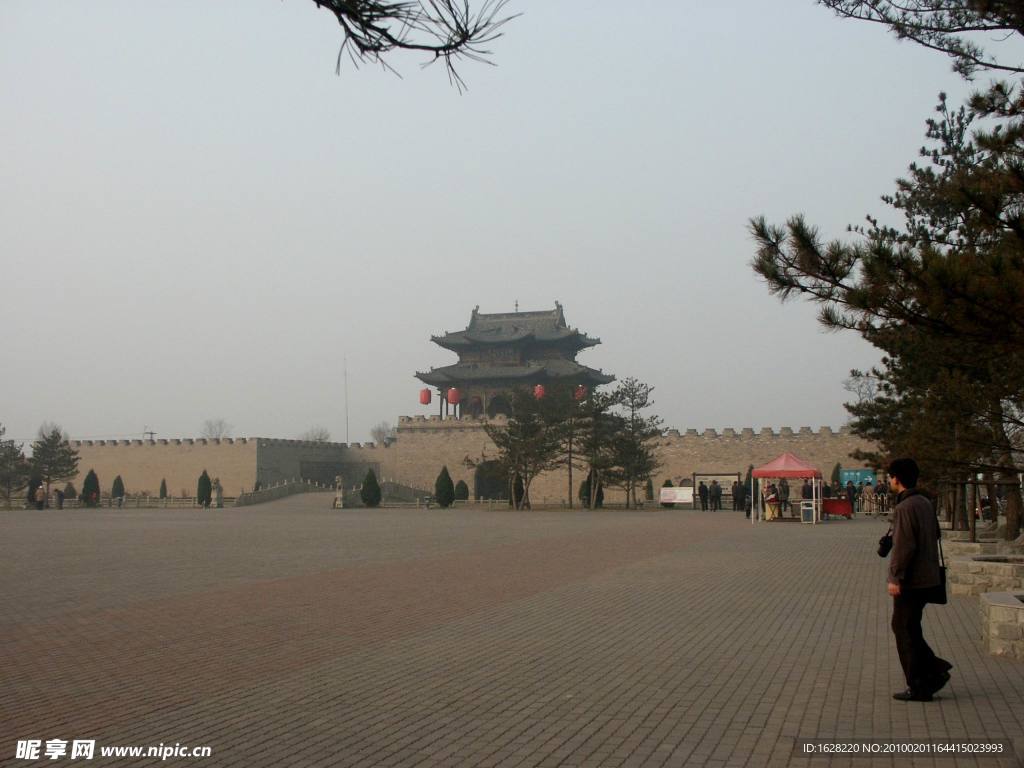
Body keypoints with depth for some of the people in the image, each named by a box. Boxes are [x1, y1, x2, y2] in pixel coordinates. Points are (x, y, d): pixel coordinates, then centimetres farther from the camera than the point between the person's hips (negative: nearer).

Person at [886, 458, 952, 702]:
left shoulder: (905, 508, -19)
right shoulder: (925, 503, 10)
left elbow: (904, 546, -23)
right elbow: (934, 535, 17)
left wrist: (895, 578, -19)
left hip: (910, 580, -9)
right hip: (925, 576, 9)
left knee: (906, 631, 0)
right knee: (905, 627, 19)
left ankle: (919, 687, 6)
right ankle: (935, 669, 16)